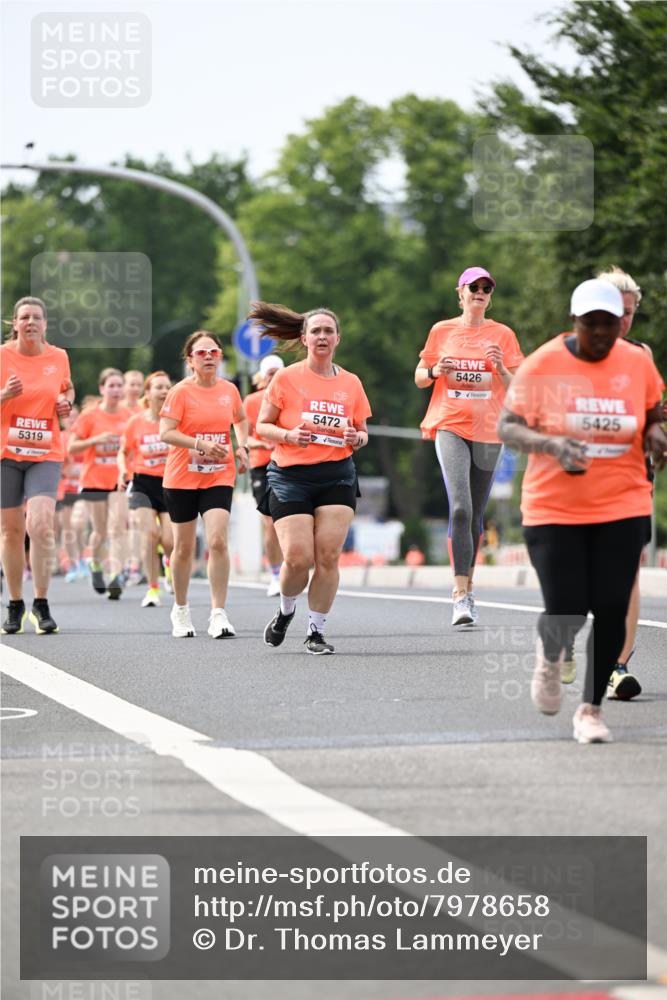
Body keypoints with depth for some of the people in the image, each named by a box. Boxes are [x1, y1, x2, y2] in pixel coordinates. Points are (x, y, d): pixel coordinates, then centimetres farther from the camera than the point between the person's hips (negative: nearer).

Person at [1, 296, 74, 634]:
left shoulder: (58, 357, 4)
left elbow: (67, 388, 24)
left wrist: (66, 402, 2)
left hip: (46, 455, 0)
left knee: (41, 525, -17)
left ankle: (41, 604, -8)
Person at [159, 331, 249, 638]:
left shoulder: (229, 390, 4)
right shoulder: (181, 391, -8)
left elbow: (240, 420, 24)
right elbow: (165, 432, -16)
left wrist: (242, 447, 7)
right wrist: (201, 444, -26)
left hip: (219, 477, 2)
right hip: (182, 478, -2)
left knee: (218, 541, -15)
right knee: (184, 546, 9)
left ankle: (218, 615, -12)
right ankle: (180, 610, 28)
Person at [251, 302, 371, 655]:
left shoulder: (351, 384, 10)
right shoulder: (286, 378, 1)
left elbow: (362, 432, 19)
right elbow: (262, 426, 4)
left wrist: (356, 438, -5)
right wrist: (288, 435, -16)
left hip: (337, 477, 2)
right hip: (290, 477, -2)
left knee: (328, 557, -8)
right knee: (298, 558, -11)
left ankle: (316, 630, 5)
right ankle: (285, 611, 20)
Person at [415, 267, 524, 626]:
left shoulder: (503, 335, 6)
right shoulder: (442, 331, 6)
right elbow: (420, 378, 13)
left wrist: (501, 368, -14)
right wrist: (435, 371, -9)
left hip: (488, 431, 2)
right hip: (450, 426, -2)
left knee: (475, 514, 9)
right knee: (460, 507, -19)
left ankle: (467, 588, 26)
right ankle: (460, 596, -23)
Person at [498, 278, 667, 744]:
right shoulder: (542, 364, -7)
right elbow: (507, 426, -4)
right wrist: (552, 445, -21)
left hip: (622, 509, 2)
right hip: (554, 511, -2)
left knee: (611, 610, -5)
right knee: (565, 614, -6)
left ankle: (591, 709, 14)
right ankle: (550, 655, 32)